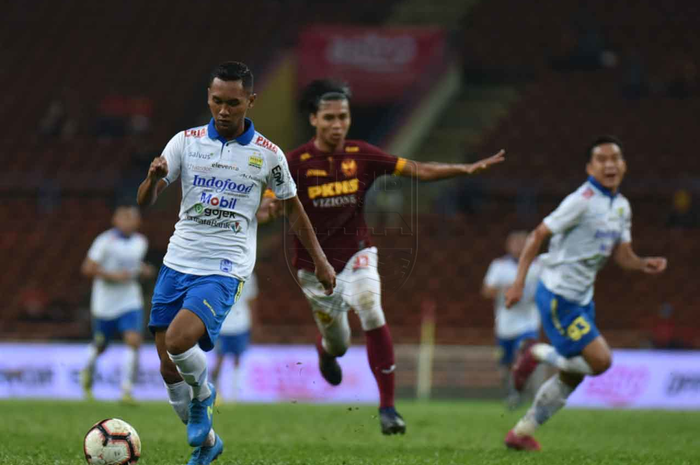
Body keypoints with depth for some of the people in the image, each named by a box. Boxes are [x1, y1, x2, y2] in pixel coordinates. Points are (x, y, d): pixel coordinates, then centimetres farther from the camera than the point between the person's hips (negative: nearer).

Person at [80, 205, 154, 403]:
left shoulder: (141, 242, 5)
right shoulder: (105, 241, -13)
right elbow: (88, 268, -14)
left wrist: (144, 271, 3)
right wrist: (112, 275, -24)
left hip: (130, 303, 3)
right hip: (105, 303, -3)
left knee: (133, 341, -17)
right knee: (100, 345, 13)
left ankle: (126, 390, -17)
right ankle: (88, 372, 47)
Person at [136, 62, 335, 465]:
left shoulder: (268, 155, -1)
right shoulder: (186, 142, 3)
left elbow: (292, 207, 13)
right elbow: (145, 201, -1)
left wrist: (320, 260, 15)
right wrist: (153, 178, -24)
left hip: (224, 269, -4)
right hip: (178, 262, 4)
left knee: (178, 342, -27)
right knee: (169, 369, 4)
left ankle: (203, 393, 4)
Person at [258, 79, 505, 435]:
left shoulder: (362, 155, -3)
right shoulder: (296, 163, -10)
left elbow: (419, 171, 0)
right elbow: (269, 207, -12)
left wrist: (467, 168, -10)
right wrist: (266, 210, -37)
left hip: (356, 255, 0)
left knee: (372, 314, -27)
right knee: (337, 345, 9)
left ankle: (387, 406, -20)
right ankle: (325, 350, 52)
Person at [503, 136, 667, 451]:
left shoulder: (622, 207, 9)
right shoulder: (583, 201, -16)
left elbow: (622, 256, 11)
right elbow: (537, 235, -14)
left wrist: (644, 265, -12)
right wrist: (519, 283, -19)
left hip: (581, 299, 9)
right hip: (558, 296, -9)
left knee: (571, 376, 14)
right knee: (600, 360, -16)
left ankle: (522, 432, 25)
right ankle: (538, 355, 4)